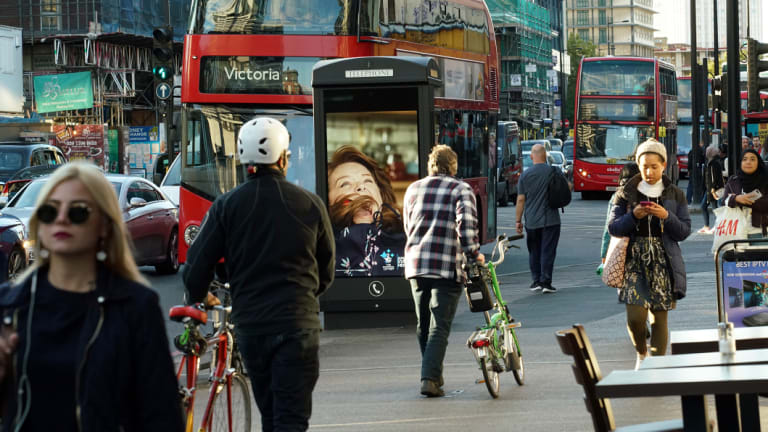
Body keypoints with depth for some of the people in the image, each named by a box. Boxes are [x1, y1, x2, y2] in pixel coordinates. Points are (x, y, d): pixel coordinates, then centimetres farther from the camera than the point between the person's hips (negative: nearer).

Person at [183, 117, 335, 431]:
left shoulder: (227, 206, -1)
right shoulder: (310, 204, -1)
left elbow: (196, 269, -3)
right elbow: (326, 273, 10)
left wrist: (197, 301, 18)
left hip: (249, 326, 2)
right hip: (297, 324, -2)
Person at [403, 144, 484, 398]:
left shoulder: (414, 189, 14)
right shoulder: (461, 190, -1)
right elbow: (466, 225, -14)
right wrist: (473, 254, -4)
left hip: (415, 263, 5)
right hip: (447, 267, -4)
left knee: (423, 325, 16)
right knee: (439, 327, -4)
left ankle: (432, 375, 26)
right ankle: (430, 379, -15)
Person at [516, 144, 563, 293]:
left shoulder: (525, 175, -3)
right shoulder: (554, 172, -5)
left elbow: (520, 199, -2)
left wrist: (518, 220, 5)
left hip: (531, 221, 1)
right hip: (550, 220, -1)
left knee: (534, 252, 13)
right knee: (548, 251, 1)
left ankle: (536, 281, 15)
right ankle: (545, 281, -4)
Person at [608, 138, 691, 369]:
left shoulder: (675, 195, 8)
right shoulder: (626, 194, 6)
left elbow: (685, 231, 4)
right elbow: (613, 228, 3)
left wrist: (666, 216, -13)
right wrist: (633, 216, -14)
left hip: (663, 262, 1)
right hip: (635, 259, -1)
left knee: (659, 317, -2)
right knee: (635, 316, -10)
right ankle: (641, 353, 19)